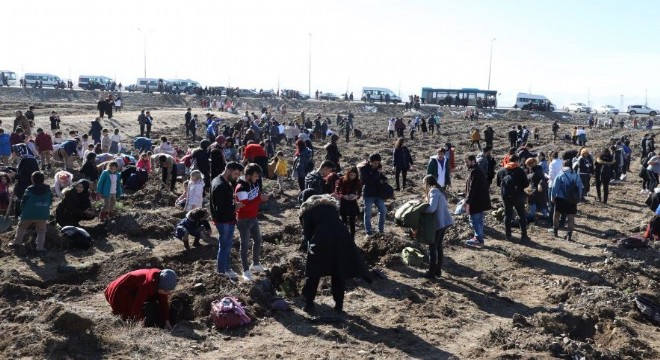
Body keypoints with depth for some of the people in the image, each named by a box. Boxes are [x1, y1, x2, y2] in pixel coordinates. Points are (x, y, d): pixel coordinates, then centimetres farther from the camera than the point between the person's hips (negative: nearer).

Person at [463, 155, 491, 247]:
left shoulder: (474, 171, -18)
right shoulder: (478, 170, 14)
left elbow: (472, 188, -22)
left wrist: (468, 202, -21)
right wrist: (467, 201, 20)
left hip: (476, 201, -10)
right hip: (481, 200, 10)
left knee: (474, 220, -3)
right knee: (479, 220, 18)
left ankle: (479, 240, 2)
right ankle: (478, 237, 27)